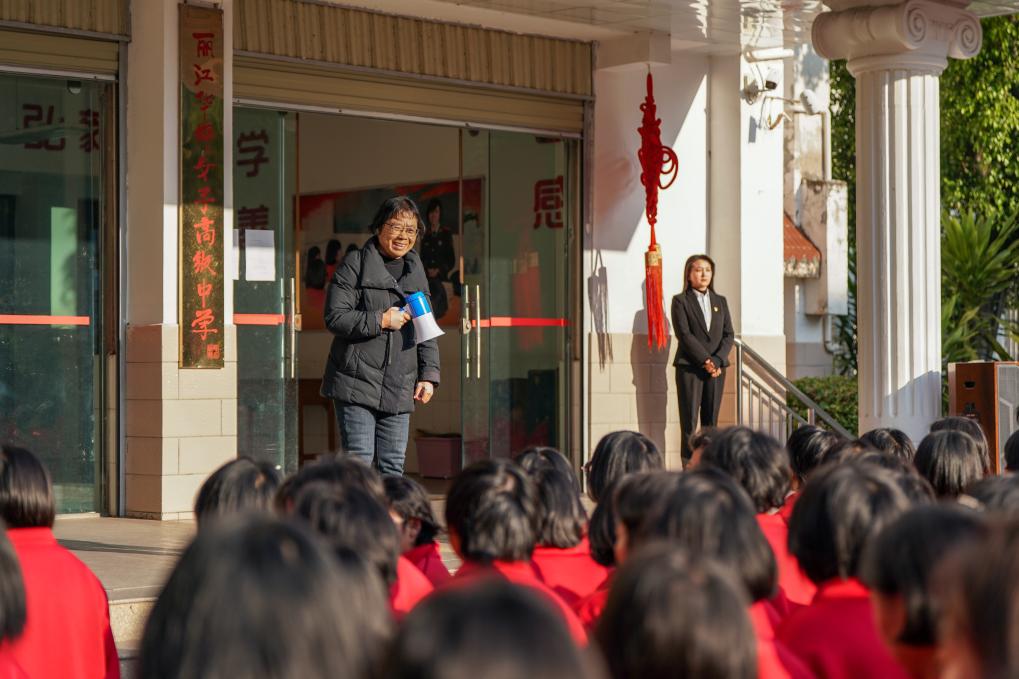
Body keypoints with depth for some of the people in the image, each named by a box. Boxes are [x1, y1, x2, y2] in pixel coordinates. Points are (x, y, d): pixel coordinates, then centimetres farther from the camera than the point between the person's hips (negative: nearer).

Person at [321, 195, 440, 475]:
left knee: (393, 466, 5)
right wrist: (381, 321, -15)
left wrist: (428, 375, 9)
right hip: (357, 383, -5)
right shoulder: (355, 265, -2)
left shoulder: (416, 273, 16)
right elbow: (335, 318, -9)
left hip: (398, 389, 5)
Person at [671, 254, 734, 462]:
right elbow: (684, 334, -8)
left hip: (717, 367, 4)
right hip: (689, 367, -4)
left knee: (711, 422, 3)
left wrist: (717, 361, -8)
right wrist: (706, 361, -15)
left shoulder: (720, 301, 16)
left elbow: (728, 334, 9)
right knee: (689, 422, -6)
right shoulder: (680, 301, 2)